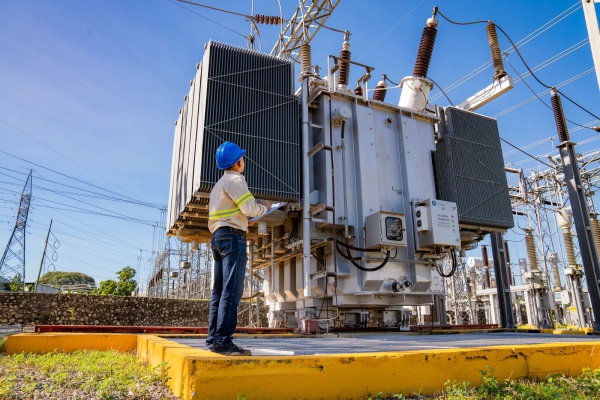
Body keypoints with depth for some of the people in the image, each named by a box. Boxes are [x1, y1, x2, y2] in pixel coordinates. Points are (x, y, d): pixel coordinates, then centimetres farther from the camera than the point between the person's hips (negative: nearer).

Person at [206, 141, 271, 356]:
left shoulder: (220, 183, 24)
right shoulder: (234, 180, -5)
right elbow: (250, 209, -13)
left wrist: (255, 206, 20)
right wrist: (264, 207, 6)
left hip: (218, 236, 10)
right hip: (232, 236, -10)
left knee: (219, 290, 7)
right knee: (232, 290, -13)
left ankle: (214, 338, 8)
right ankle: (223, 340, -16)